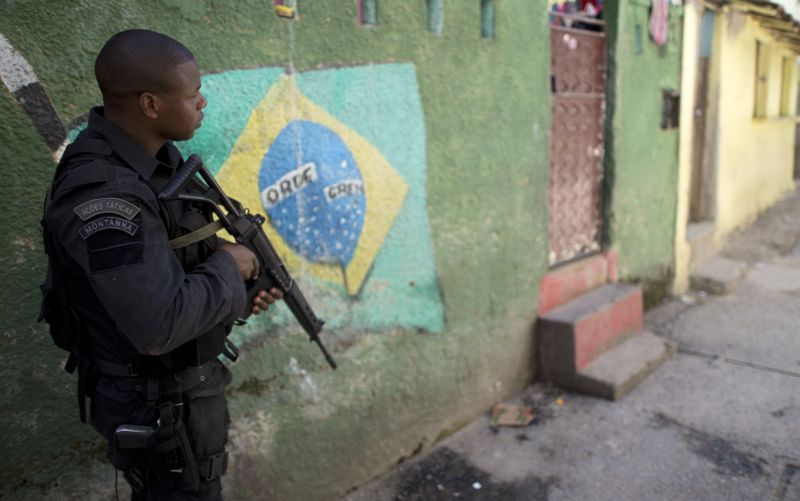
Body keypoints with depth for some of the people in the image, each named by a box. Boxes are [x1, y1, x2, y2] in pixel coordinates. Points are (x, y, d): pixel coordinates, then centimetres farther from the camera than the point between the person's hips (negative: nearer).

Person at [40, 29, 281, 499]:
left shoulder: (150, 151, -4)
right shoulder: (102, 197, -34)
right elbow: (160, 325, -38)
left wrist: (242, 284, -4)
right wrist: (227, 267, -22)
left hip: (177, 373, 9)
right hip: (160, 407, -8)